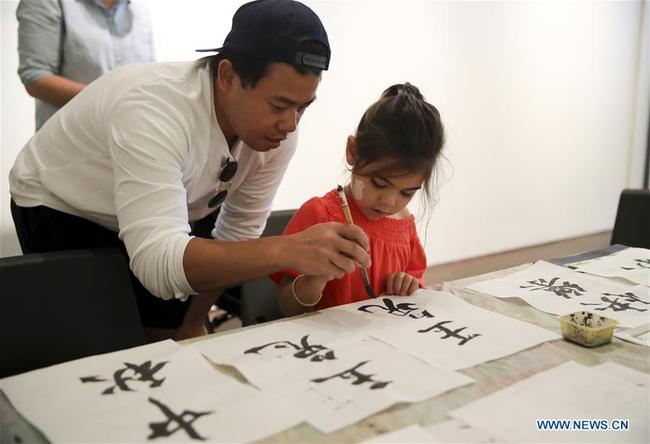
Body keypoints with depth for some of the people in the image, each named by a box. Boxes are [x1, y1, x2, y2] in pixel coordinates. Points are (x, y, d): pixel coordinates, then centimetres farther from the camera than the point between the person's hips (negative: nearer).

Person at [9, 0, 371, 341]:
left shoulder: (277, 128, -20)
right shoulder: (153, 109, -39)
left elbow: (237, 234, -9)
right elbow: (156, 261, -47)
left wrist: (193, 321, -3)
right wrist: (286, 250, -58)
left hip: (157, 223, 5)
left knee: (172, 336, 5)